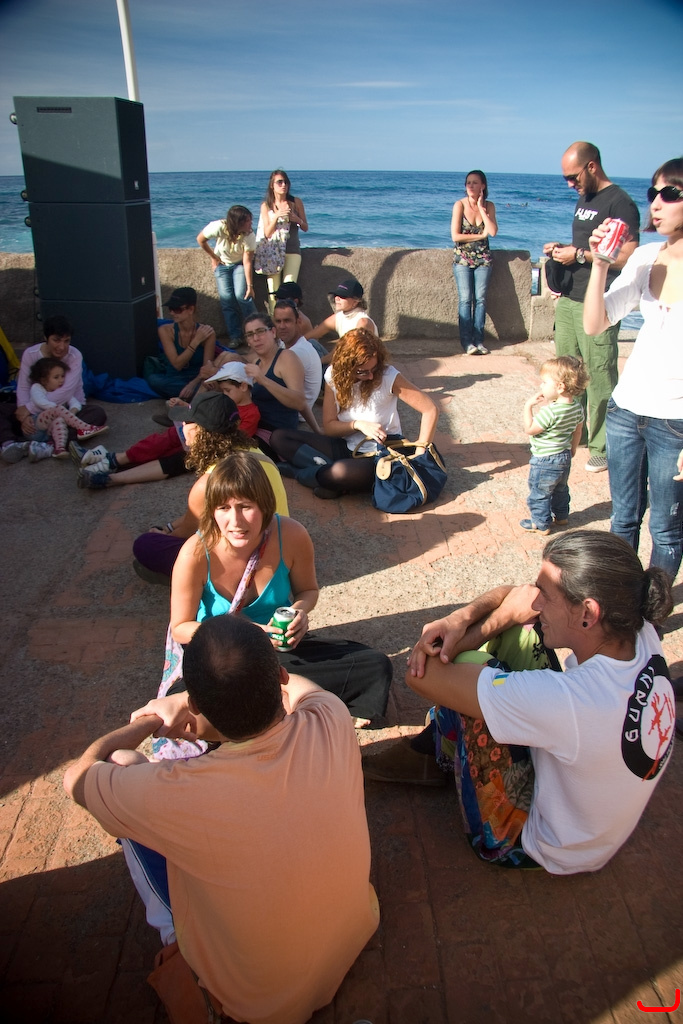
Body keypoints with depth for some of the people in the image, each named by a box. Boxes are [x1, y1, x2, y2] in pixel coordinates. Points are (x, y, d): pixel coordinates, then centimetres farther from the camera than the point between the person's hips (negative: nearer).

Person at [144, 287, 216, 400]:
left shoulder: (206, 333, -12)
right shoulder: (166, 330, -8)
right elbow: (177, 364, -14)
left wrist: (193, 384, -34)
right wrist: (196, 341, -19)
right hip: (174, 380, 3)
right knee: (154, 380, -32)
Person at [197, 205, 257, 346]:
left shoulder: (249, 236, -27)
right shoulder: (218, 227, -30)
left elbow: (247, 262, -25)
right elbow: (201, 239, -11)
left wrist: (250, 285, -31)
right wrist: (214, 258, -4)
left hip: (239, 264, 0)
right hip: (222, 264, 1)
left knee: (241, 295, -19)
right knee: (226, 298, -12)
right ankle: (234, 336, -4)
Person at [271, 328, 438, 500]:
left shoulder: (388, 376, -17)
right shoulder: (334, 375, -5)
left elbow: (430, 410, -17)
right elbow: (329, 426, -2)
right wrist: (357, 424, -21)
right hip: (346, 447, 6)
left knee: (340, 472, -40)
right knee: (280, 437, -8)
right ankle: (328, 472, -21)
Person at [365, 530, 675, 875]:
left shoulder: (573, 699, -42)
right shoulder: (639, 631, -20)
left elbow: (420, 675, -35)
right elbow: (523, 596, -7)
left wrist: (499, 617, -19)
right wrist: (461, 617, -25)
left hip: (540, 845, -7)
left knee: (466, 664, -20)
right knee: (515, 626, -3)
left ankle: (439, 754, 15)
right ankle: (440, 742, 17)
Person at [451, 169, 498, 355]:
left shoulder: (489, 206, 2)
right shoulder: (460, 205, -6)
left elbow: (493, 232, -13)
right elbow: (455, 236, -14)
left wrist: (481, 208, -12)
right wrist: (481, 235, -10)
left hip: (483, 258, 3)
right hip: (462, 258, -2)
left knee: (480, 299, -1)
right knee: (465, 299, -8)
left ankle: (478, 339, 3)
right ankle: (466, 341, -6)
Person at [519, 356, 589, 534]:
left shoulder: (550, 411, -31)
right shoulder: (577, 406, -5)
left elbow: (530, 429, -23)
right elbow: (578, 430, 9)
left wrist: (528, 406, -19)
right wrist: (573, 448, 23)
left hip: (545, 460, -9)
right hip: (565, 456, 9)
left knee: (539, 493, 9)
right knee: (560, 489, 28)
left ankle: (541, 524, 20)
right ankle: (561, 516, 44)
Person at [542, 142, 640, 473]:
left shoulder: (620, 203, -11)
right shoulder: (584, 200, 17)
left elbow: (628, 258, -19)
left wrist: (579, 255, -17)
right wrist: (562, 248, 10)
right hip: (568, 300, 9)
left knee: (599, 377, -5)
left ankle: (603, 447, 3)